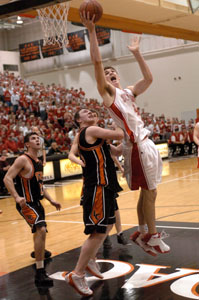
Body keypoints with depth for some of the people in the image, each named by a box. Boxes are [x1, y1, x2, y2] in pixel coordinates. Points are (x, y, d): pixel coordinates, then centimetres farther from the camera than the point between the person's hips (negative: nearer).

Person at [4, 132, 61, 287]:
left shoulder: (39, 162, 14)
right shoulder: (23, 160, -13)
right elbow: (7, 178, -20)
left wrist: (51, 200, 19)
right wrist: (17, 197, -31)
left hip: (36, 202, 10)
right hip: (26, 203, -10)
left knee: (40, 231, 27)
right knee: (41, 229, -26)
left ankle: (38, 252, 58)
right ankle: (40, 273, -25)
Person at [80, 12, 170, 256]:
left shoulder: (129, 92, 18)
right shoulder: (107, 92, -3)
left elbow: (148, 79, 12)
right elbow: (97, 62, -14)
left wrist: (136, 53, 11)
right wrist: (91, 30, -19)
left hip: (146, 144, 7)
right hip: (136, 146, -7)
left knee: (147, 192, 12)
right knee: (149, 192, -4)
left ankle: (142, 233, 23)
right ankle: (152, 236, 7)